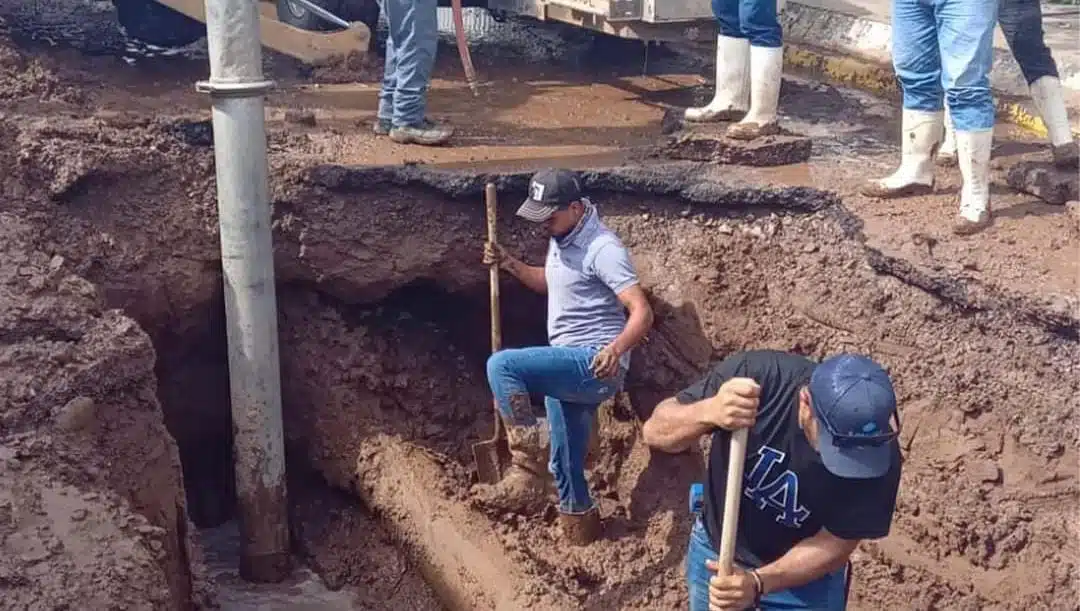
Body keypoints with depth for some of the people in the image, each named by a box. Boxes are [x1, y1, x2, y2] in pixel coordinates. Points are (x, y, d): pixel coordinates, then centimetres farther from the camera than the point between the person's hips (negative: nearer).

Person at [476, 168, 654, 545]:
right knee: (563, 462, 18)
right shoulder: (560, 239, 11)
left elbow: (642, 312, -25)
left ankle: (526, 474, -27)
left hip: (595, 367, -9)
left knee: (502, 366, -29)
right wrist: (509, 264, 14)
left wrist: (616, 350, -43)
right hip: (570, 370, 9)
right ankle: (579, 524, 38)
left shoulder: (602, 248, -18)